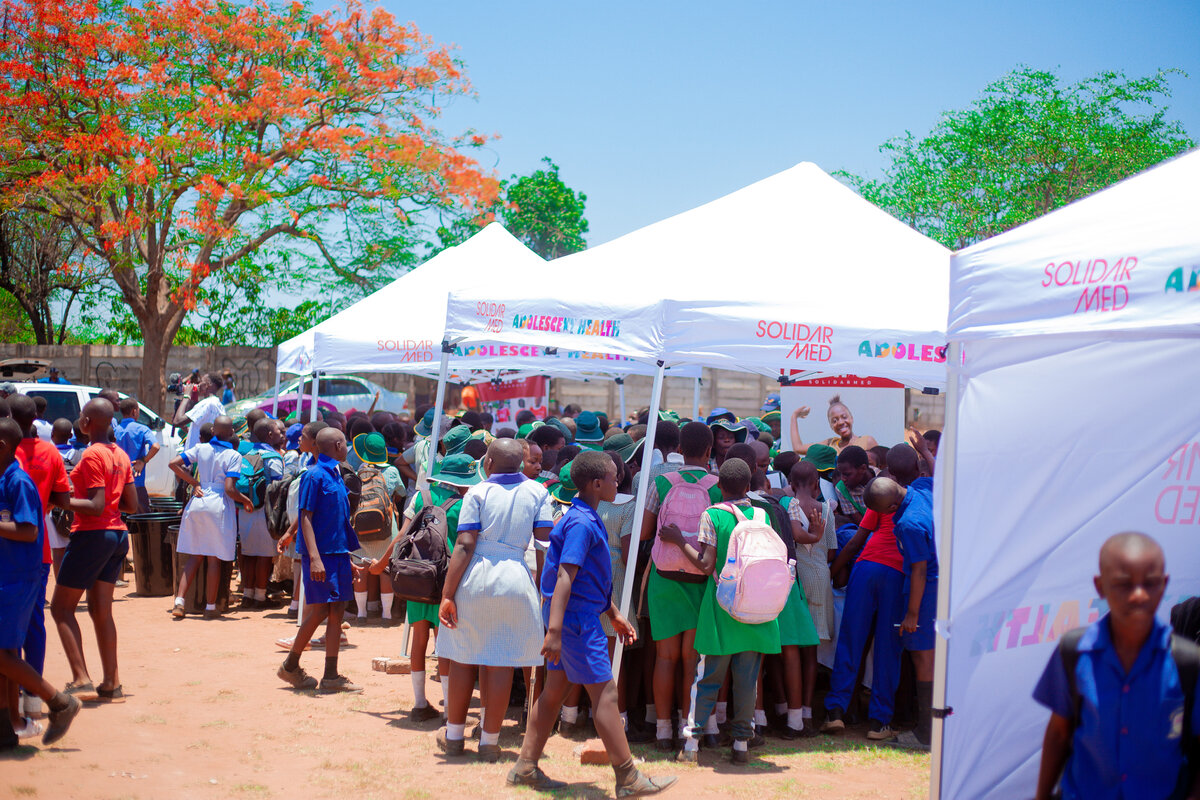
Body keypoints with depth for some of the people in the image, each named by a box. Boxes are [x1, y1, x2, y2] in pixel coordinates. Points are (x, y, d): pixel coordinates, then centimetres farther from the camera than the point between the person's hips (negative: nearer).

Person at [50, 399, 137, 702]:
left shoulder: (92, 455, -15)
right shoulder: (120, 455, 9)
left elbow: (96, 506, -21)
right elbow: (132, 505, 11)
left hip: (92, 535, -8)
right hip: (118, 535, 8)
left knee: (61, 608, 1)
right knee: (101, 610, 11)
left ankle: (81, 680, -8)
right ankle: (112, 684, 11)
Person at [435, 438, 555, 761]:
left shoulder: (478, 492, -2)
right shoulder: (536, 492, 4)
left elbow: (464, 546, -8)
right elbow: (546, 536, -2)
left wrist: (447, 594, -8)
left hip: (473, 577, -1)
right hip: (515, 579, 1)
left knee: (464, 658, 12)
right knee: (501, 662, 7)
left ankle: (454, 735, 24)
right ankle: (489, 741, 11)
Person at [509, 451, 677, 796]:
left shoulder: (587, 518, 13)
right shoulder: (581, 523, -19)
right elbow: (565, 577, -25)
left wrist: (614, 615, 26)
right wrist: (554, 631, -29)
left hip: (582, 615, 10)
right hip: (577, 618, -10)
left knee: (555, 690, 13)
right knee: (605, 694, -4)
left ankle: (525, 767, 19)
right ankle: (628, 778, 3)